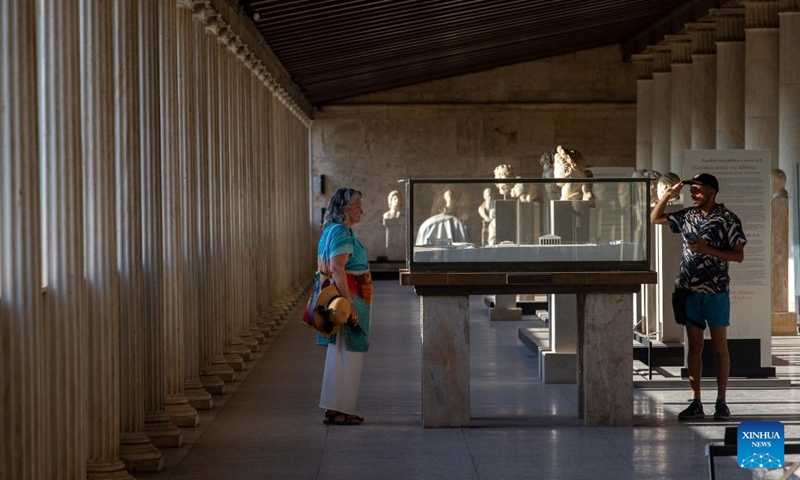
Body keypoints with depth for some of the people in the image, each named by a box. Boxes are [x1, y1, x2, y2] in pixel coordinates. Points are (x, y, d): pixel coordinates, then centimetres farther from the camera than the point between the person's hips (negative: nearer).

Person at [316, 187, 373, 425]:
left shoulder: (334, 230, 16)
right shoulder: (341, 232, -16)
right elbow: (337, 270, -25)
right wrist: (350, 305, -26)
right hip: (346, 299, -11)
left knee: (339, 356, 13)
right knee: (346, 356, -5)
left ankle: (336, 409, 17)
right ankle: (337, 411, -2)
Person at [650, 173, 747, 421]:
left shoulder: (728, 219, -4)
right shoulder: (687, 215, 9)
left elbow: (739, 255, -6)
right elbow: (655, 218, 19)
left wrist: (708, 250, -17)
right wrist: (668, 195, 6)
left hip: (716, 291, -4)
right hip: (690, 290, 4)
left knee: (720, 346, 1)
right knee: (694, 346, 5)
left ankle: (721, 402, 7)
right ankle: (695, 403, 7)